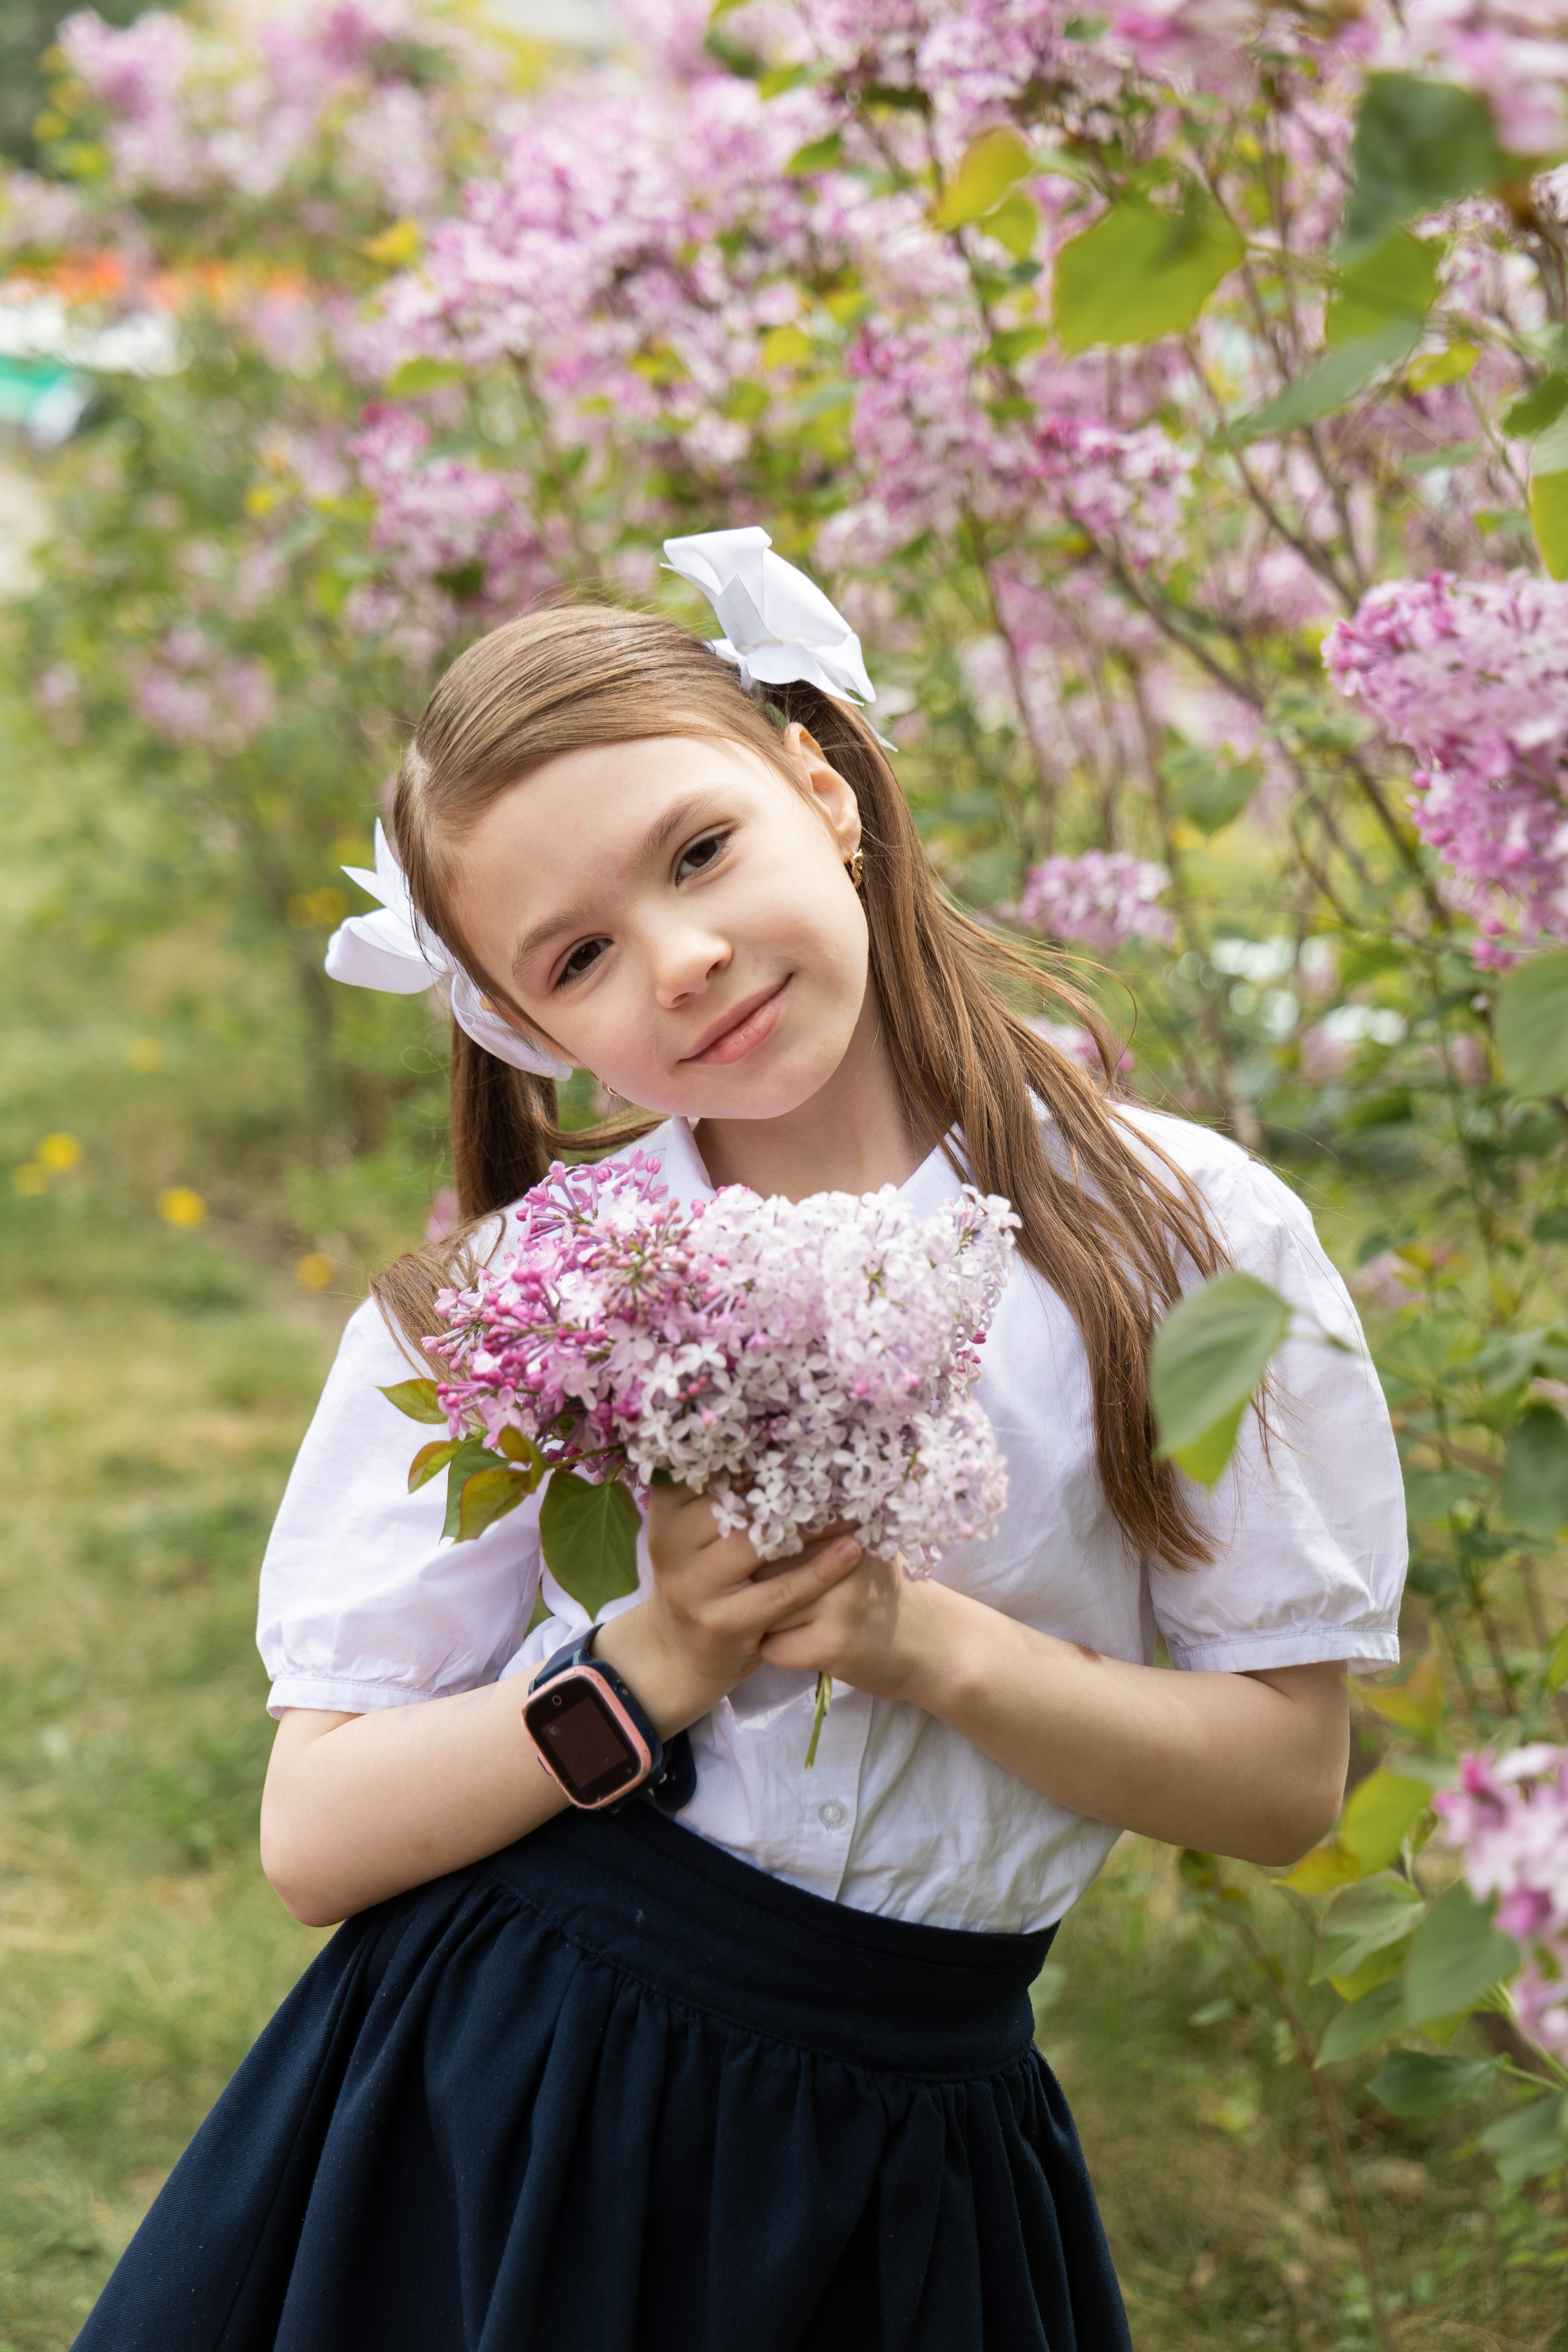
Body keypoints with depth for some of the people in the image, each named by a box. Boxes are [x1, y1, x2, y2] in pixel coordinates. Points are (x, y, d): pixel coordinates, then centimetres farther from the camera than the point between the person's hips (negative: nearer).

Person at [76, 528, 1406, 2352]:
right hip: (492, 2114, 0)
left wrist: (930, 1645, -18)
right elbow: (316, 1838, -5)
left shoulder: (1190, 1238, -6)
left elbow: (1288, 1778, -4)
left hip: (901, 2166, 1)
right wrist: (667, 1664, -19)